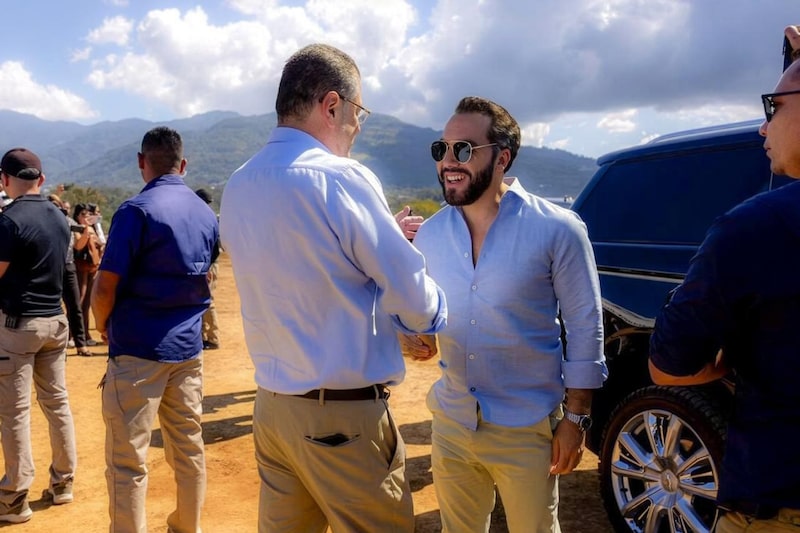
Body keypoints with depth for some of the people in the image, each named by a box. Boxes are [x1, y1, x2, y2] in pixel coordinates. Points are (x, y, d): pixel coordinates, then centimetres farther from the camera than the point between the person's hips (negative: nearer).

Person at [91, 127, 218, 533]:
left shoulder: (137, 210, -13)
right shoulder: (206, 214, 6)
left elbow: (105, 288, -14)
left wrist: (103, 326, 4)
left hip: (139, 349, -6)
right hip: (188, 347, 7)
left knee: (127, 461, 2)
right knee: (189, 449, 16)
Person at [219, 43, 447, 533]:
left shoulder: (237, 188, 6)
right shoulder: (341, 178, -17)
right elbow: (415, 301, -13)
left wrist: (377, 235, 21)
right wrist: (439, 315, 9)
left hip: (271, 407, 8)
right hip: (344, 415, -7)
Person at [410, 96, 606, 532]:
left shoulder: (556, 230, -14)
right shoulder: (429, 234, -1)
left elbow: (585, 324, -9)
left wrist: (576, 417, -8)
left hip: (526, 431, -4)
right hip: (450, 426, 4)